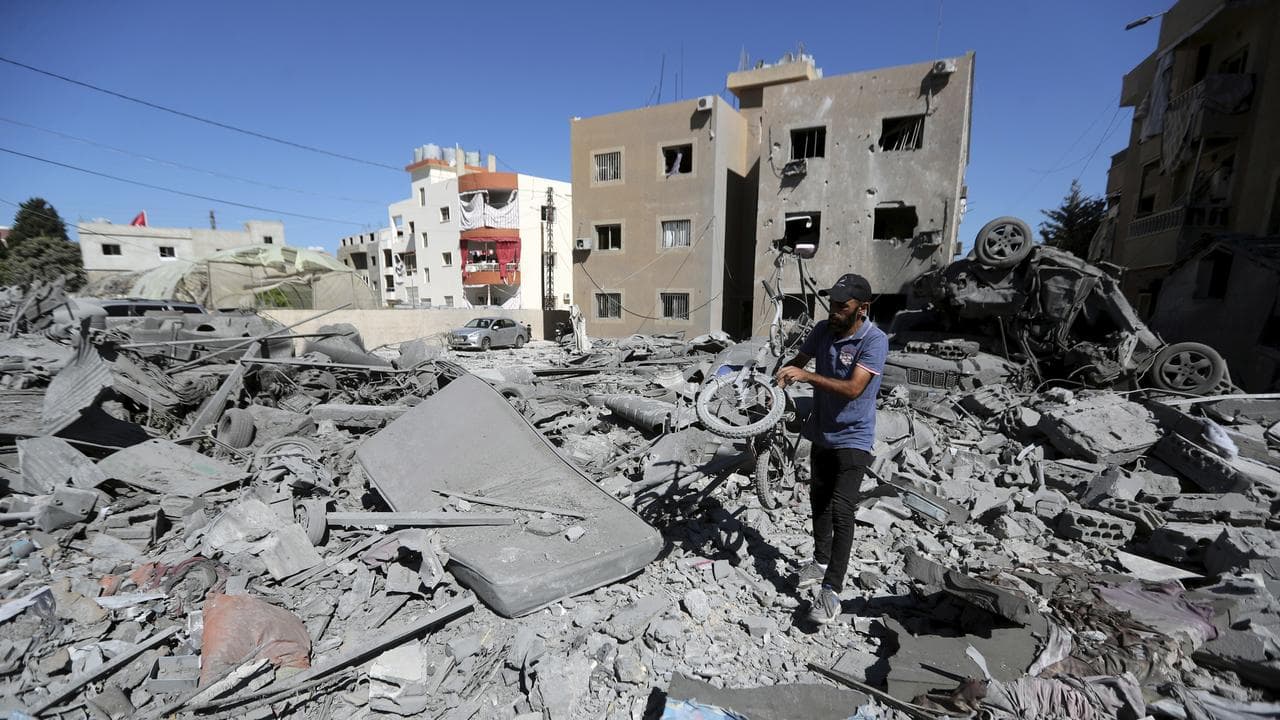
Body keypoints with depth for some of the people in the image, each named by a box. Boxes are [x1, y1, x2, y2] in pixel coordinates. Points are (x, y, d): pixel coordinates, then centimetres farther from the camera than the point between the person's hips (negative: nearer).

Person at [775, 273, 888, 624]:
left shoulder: (874, 341, -20)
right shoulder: (823, 330, -2)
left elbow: (853, 388, -30)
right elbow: (799, 361, 10)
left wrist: (806, 376, -35)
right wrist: (783, 376, -10)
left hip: (852, 439, -7)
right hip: (821, 433, 7)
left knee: (840, 511, -11)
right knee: (819, 500, 19)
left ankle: (831, 590, 0)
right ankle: (821, 560, 39)